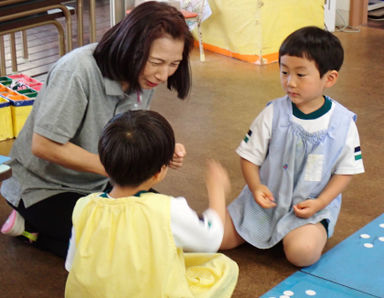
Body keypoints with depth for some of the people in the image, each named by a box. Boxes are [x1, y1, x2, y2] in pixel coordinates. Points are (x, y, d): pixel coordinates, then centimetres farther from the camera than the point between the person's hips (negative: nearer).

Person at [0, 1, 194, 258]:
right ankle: (31, 223, 4)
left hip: (101, 181, 8)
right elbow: (43, 145, -31)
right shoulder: (78, 71, -31)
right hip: (47, 186, -8)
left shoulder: (144, 76, -8)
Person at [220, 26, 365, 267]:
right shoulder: (273, 114, -7)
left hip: (313, 205, -1)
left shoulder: (343, 122, -9)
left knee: (302, 252, -28)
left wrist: (319, 203, -14)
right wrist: (256, 186, -19)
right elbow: (250, 156, 0)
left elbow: (346, 170, -1)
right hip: (266, 199, 1)